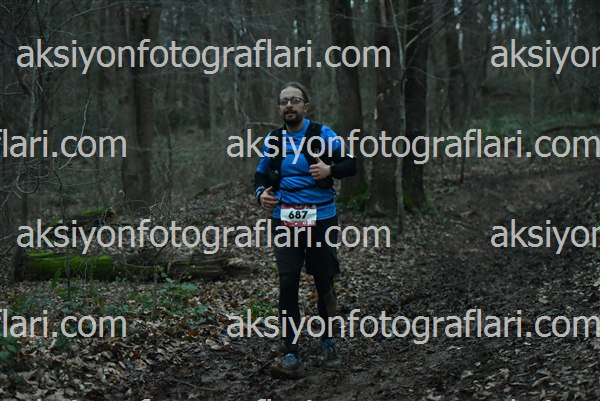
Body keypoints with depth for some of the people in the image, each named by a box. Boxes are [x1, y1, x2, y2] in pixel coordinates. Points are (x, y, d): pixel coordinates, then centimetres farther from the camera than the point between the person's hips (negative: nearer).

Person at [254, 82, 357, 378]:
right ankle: (291, 355, -6)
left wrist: (330, 169, -21)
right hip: (285, 218, 2)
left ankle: (328, 342, 29)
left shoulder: (323, 134, 0)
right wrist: (262, 194, -3)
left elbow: (351, 164, -1)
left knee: (325, 283, 7)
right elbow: (261, 176, 19)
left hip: (321, 218, -1)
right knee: (287, 285, -8)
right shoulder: (273, 140, 10)